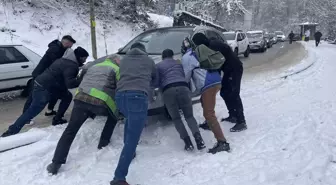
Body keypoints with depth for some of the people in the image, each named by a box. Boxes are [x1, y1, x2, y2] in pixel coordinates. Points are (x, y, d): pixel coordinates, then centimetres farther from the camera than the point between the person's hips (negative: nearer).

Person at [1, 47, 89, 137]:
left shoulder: (67, 60, 12)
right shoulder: (70, 66, -19)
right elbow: (69, 83, -28)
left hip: (43, 83, 10)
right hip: (43, 88, -10)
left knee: (67, 96, 15)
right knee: (33, 110, -9)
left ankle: (57, 119, 20)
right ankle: (12, 130, -4)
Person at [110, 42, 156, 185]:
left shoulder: (124, 60, 29)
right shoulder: (149, 60, 25)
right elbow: (154, 80, 38)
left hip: (120, 95, 4)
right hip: (138, 95, -4)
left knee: (130, 120, 35)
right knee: (132, 138, -7)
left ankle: (128, 150, 34)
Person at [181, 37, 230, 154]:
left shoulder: (186, 57, 2)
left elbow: (186, 75, 3)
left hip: (208, 84, -9)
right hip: (217, 81, 9)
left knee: (209, 113, -11)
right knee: (205, 102, 33)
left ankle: (222, 142, -19)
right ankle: (209, 123, 48)